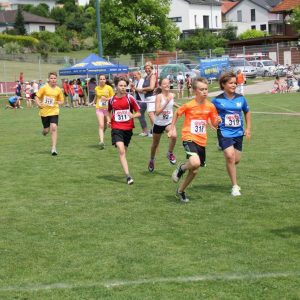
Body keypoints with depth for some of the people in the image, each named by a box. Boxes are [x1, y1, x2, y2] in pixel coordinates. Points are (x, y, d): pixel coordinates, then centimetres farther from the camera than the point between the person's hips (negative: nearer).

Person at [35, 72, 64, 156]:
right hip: (44, 112, 0)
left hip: (54, 112, 0)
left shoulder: (58, 90, 1)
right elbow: (37, 97, -4)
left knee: (54, 128, -15)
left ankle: (53, 148, -10)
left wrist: (58, 103, -9)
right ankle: (45, 130, 47)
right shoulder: (44, 88, -5)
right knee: (46, 130, 6)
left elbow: (61, 101, 12)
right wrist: (39, 105, -19)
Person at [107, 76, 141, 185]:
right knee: (121, 151, -16)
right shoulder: (112, 100, 3)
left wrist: (133, 115, -20)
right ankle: (128, 175, -21)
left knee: (124, 151, 11)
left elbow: (138, 113, 1)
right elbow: (109, 111, 23)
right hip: (116, 128, 0)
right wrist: (109, 120, 5)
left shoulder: (130, 98, -3)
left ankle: (126, 173, 30)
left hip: (128, 128, 1)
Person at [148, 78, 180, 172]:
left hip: (169, 122, 2)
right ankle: (151, 160, 43)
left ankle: (170, 153, -4)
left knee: (174, 136, -30)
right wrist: (166, 102, -30)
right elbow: (157, 112, -25)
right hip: (159, 123, -2)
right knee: (155, 144, 15)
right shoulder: (159, 96, -17)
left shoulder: (172, 95, -3)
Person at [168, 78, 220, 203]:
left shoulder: (210, 106, -1)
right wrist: (172, 128, 7)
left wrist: (217, 121, -15)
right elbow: (177, 113, 6)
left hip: (201, 141, 5)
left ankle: (180, 191, 31)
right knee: (195, 162, -30)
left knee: (194, 171, 10)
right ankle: (181, 168, 3)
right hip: (189, 138, -5)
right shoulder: (189, 105, -12)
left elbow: (214, 124, 7)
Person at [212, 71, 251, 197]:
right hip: (225, 133, -4)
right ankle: (235, 186, -8)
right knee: (230, 156, -19)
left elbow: (247, 112, 17)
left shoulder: (240, 98, 2)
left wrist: (248, 128, 11)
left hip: (238, 133, 4)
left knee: (236, 159, 8)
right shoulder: (217, 100, -7)